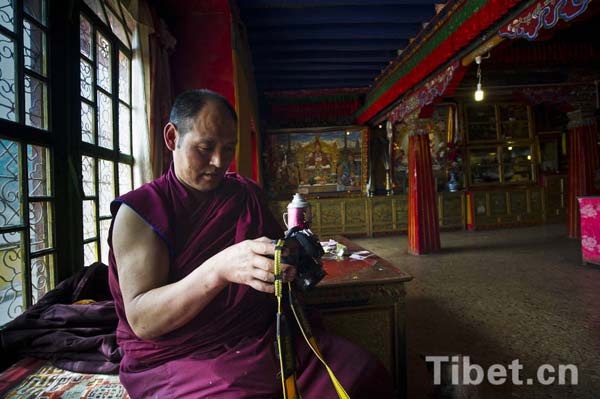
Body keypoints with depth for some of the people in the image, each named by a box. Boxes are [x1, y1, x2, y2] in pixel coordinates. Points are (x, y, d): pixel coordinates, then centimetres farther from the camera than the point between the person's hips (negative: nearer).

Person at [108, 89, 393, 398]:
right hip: (177, 358, -3)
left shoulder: (247, 194, 7)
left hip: (263, 337, 4)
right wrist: (218, 270, -33)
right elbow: (141, 320, -16)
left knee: (363, 374, -14)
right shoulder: (138, 211, -7)